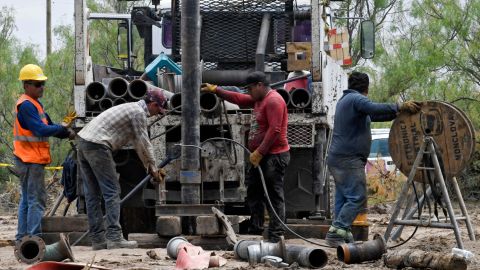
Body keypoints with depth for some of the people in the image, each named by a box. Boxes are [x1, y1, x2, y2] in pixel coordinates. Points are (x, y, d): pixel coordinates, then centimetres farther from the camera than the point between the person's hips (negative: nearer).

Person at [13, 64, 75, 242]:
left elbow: (48, 125, 16)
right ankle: (34, 238, -10)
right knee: (36, 200, -10)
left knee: (27, 200, 13)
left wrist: (66, 133, 0)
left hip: (32, 159, 10)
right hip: (31, 160, -10)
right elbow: (40, 129, -24)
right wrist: (63, 130, -18)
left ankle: (22, 238, 18)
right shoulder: (26, 105, -15)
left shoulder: (35, 104, 17)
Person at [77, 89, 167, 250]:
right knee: (112, 192, -6)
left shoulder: (131, 108, 27)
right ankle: (114, 237, -9)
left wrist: (149, 166, 33)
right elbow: (144, 143, -1)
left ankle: (97, 238, 11)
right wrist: (153, 168, 11)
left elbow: (137, 142, 32)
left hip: (82, 141, 10)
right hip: (97, 146, -10)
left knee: (92, 194, 9)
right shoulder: (139, 112, -4)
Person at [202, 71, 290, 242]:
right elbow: (238, 99, 29)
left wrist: (259, 152, -22)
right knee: (253, 192, 16)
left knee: (274, 196, -9)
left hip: (274, 157, -11)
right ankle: (255, 229, 23)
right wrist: (216, 90, 28)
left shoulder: (273, 101, -15)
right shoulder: (259, 100, 16)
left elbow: (274, 130, -23)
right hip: (262, 157, 11)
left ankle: (276, 235, -9)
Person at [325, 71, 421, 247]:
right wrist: (400, 107, -24)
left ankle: (342, 235, 6)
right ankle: (336, 232, -17)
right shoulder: (357, 99, -9)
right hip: (349, 159, -10)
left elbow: (372, 115, 24)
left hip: (337, 158, 10)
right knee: (357, 198, -11)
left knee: (343, 198, 8)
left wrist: (397, 113, 18)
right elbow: (374, 109, -28)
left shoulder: (345, 100, 23)